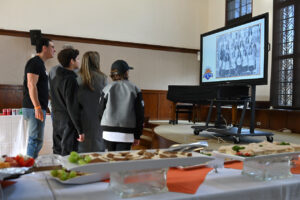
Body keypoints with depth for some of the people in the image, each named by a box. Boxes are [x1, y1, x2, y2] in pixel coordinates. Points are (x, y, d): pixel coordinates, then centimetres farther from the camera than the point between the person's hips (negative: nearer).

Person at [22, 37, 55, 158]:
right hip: (35, 109, -10)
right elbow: (31, 85, -20)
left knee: (36, 140, 14)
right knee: (36, 140, -8)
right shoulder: (35, 62, -10)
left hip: (38, 108, 10)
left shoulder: (39, 63, 21)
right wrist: (37, 107, -26)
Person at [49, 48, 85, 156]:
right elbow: (72, 106, -20)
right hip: (68, 124, -9)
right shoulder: (70, 79, -16)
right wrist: (80, 130, -17)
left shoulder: (54, 79, 12)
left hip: (57, 123, 9)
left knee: (57, 153, 15)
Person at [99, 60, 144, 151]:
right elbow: (140, 114, 3)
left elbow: (101, 111, 7)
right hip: (126, 134, -1)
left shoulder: (107, 88, 1)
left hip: (108, 132, 1)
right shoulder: (134, 89, 1)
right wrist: (137, 136, 10)